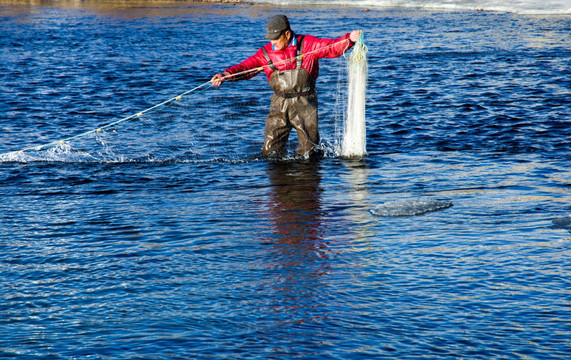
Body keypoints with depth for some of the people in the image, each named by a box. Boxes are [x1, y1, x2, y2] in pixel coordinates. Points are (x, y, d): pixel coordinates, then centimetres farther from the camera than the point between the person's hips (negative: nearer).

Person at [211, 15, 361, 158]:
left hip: (304, 103, -2)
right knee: (270, 151, 0)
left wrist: (349, 39, -25)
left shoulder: (307, 44, -1)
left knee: (308, 152, 2)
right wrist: (226, 75, -13)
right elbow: (245, 67, 3)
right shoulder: (266, 52, 7)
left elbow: (333, 47, -7)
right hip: (280, 104, 2)